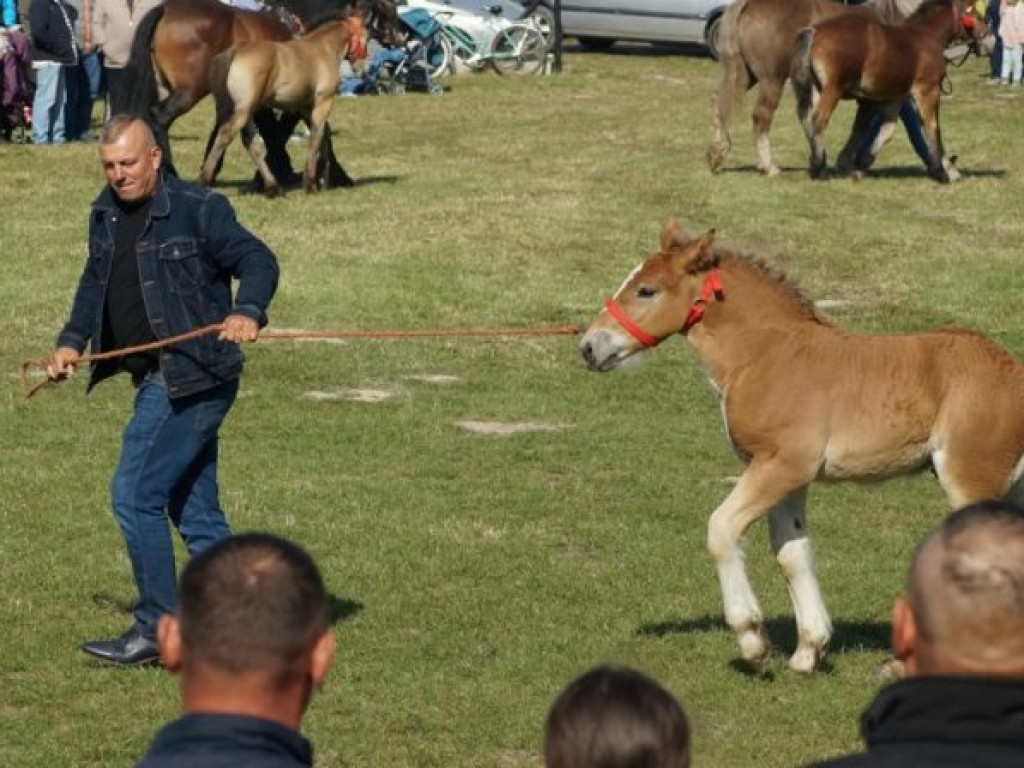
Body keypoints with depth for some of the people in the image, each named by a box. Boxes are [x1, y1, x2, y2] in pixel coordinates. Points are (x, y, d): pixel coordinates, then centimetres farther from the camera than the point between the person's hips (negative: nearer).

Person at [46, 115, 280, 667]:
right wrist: (71, 340, 15)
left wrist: (247, 311, -33)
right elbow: (96, 282, 25)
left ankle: (157, 628, -1)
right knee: (193, 509, 11)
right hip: (154, 381, 9)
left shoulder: (197, 210, -11)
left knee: (134, 494, -10)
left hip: (193, 380, -9)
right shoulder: (105, 214, 12)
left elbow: (258, 260, -15)